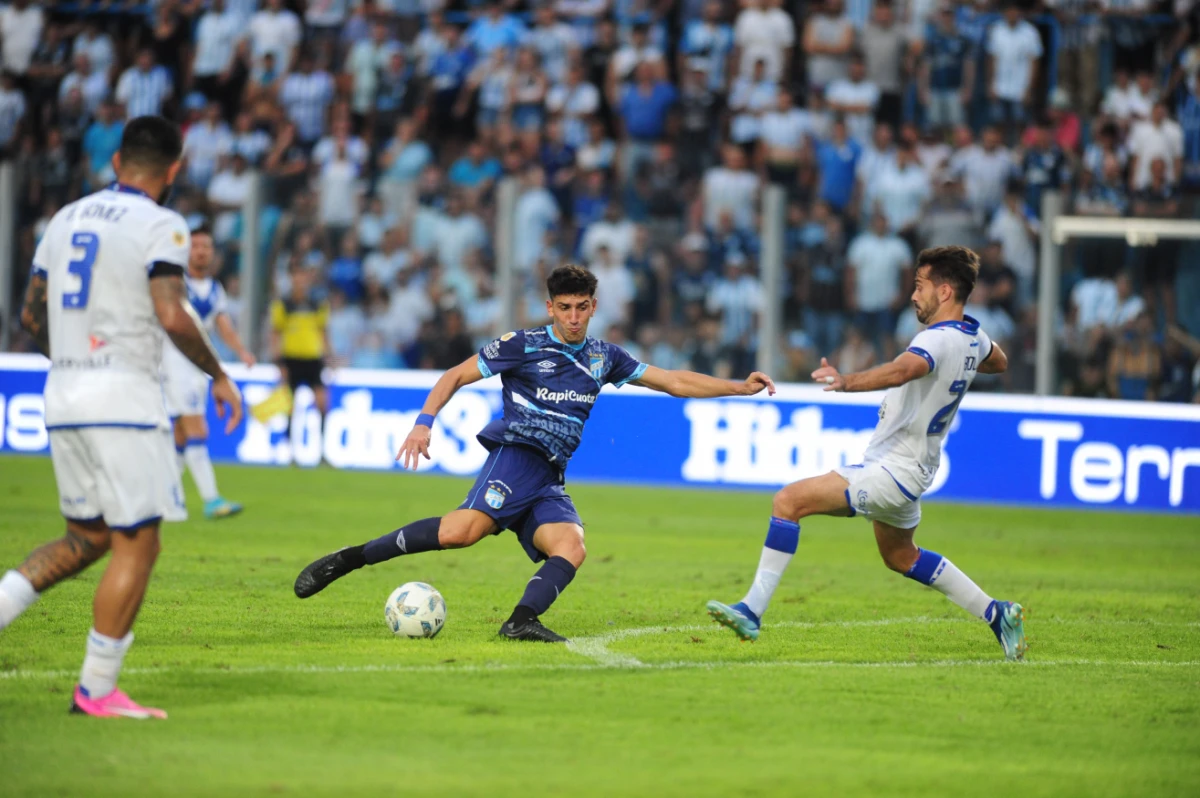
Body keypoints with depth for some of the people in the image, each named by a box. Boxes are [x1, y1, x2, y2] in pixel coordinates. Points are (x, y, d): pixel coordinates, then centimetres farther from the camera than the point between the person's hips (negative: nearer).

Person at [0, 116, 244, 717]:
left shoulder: (66, 219, 14)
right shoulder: (160, 227, -7)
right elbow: (173, 317, -19)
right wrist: (218, 375, -5)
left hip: (62, 396, 8)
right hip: (121, 397, -7)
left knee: (86, 539, 18)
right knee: (137, 545, -1)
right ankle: (96, 691, -1)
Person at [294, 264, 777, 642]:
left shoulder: (604, 358, 19)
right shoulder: (523, 346, 4)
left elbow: (674, 381, 25)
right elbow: (456, 377, 7)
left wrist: (741, 387, 19)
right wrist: (424, 423, -8)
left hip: (549, 482, 6)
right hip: (517, 454, -6)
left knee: (572, 548, -23)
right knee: (464, 529, -30)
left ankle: (522, 621, -37)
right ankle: (346, 560, -26)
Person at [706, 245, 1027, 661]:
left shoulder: (938, 340, -22)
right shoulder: (973, 338, 7)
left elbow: (900, 371, -46)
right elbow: (998, 362, 33)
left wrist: (847, 382, -61)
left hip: (891, 471, -10)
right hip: (908, 471, 10)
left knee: (788, 501, -16)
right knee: (901, 557, 29)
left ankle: (752, 610, -20)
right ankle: (997, 614, 31)